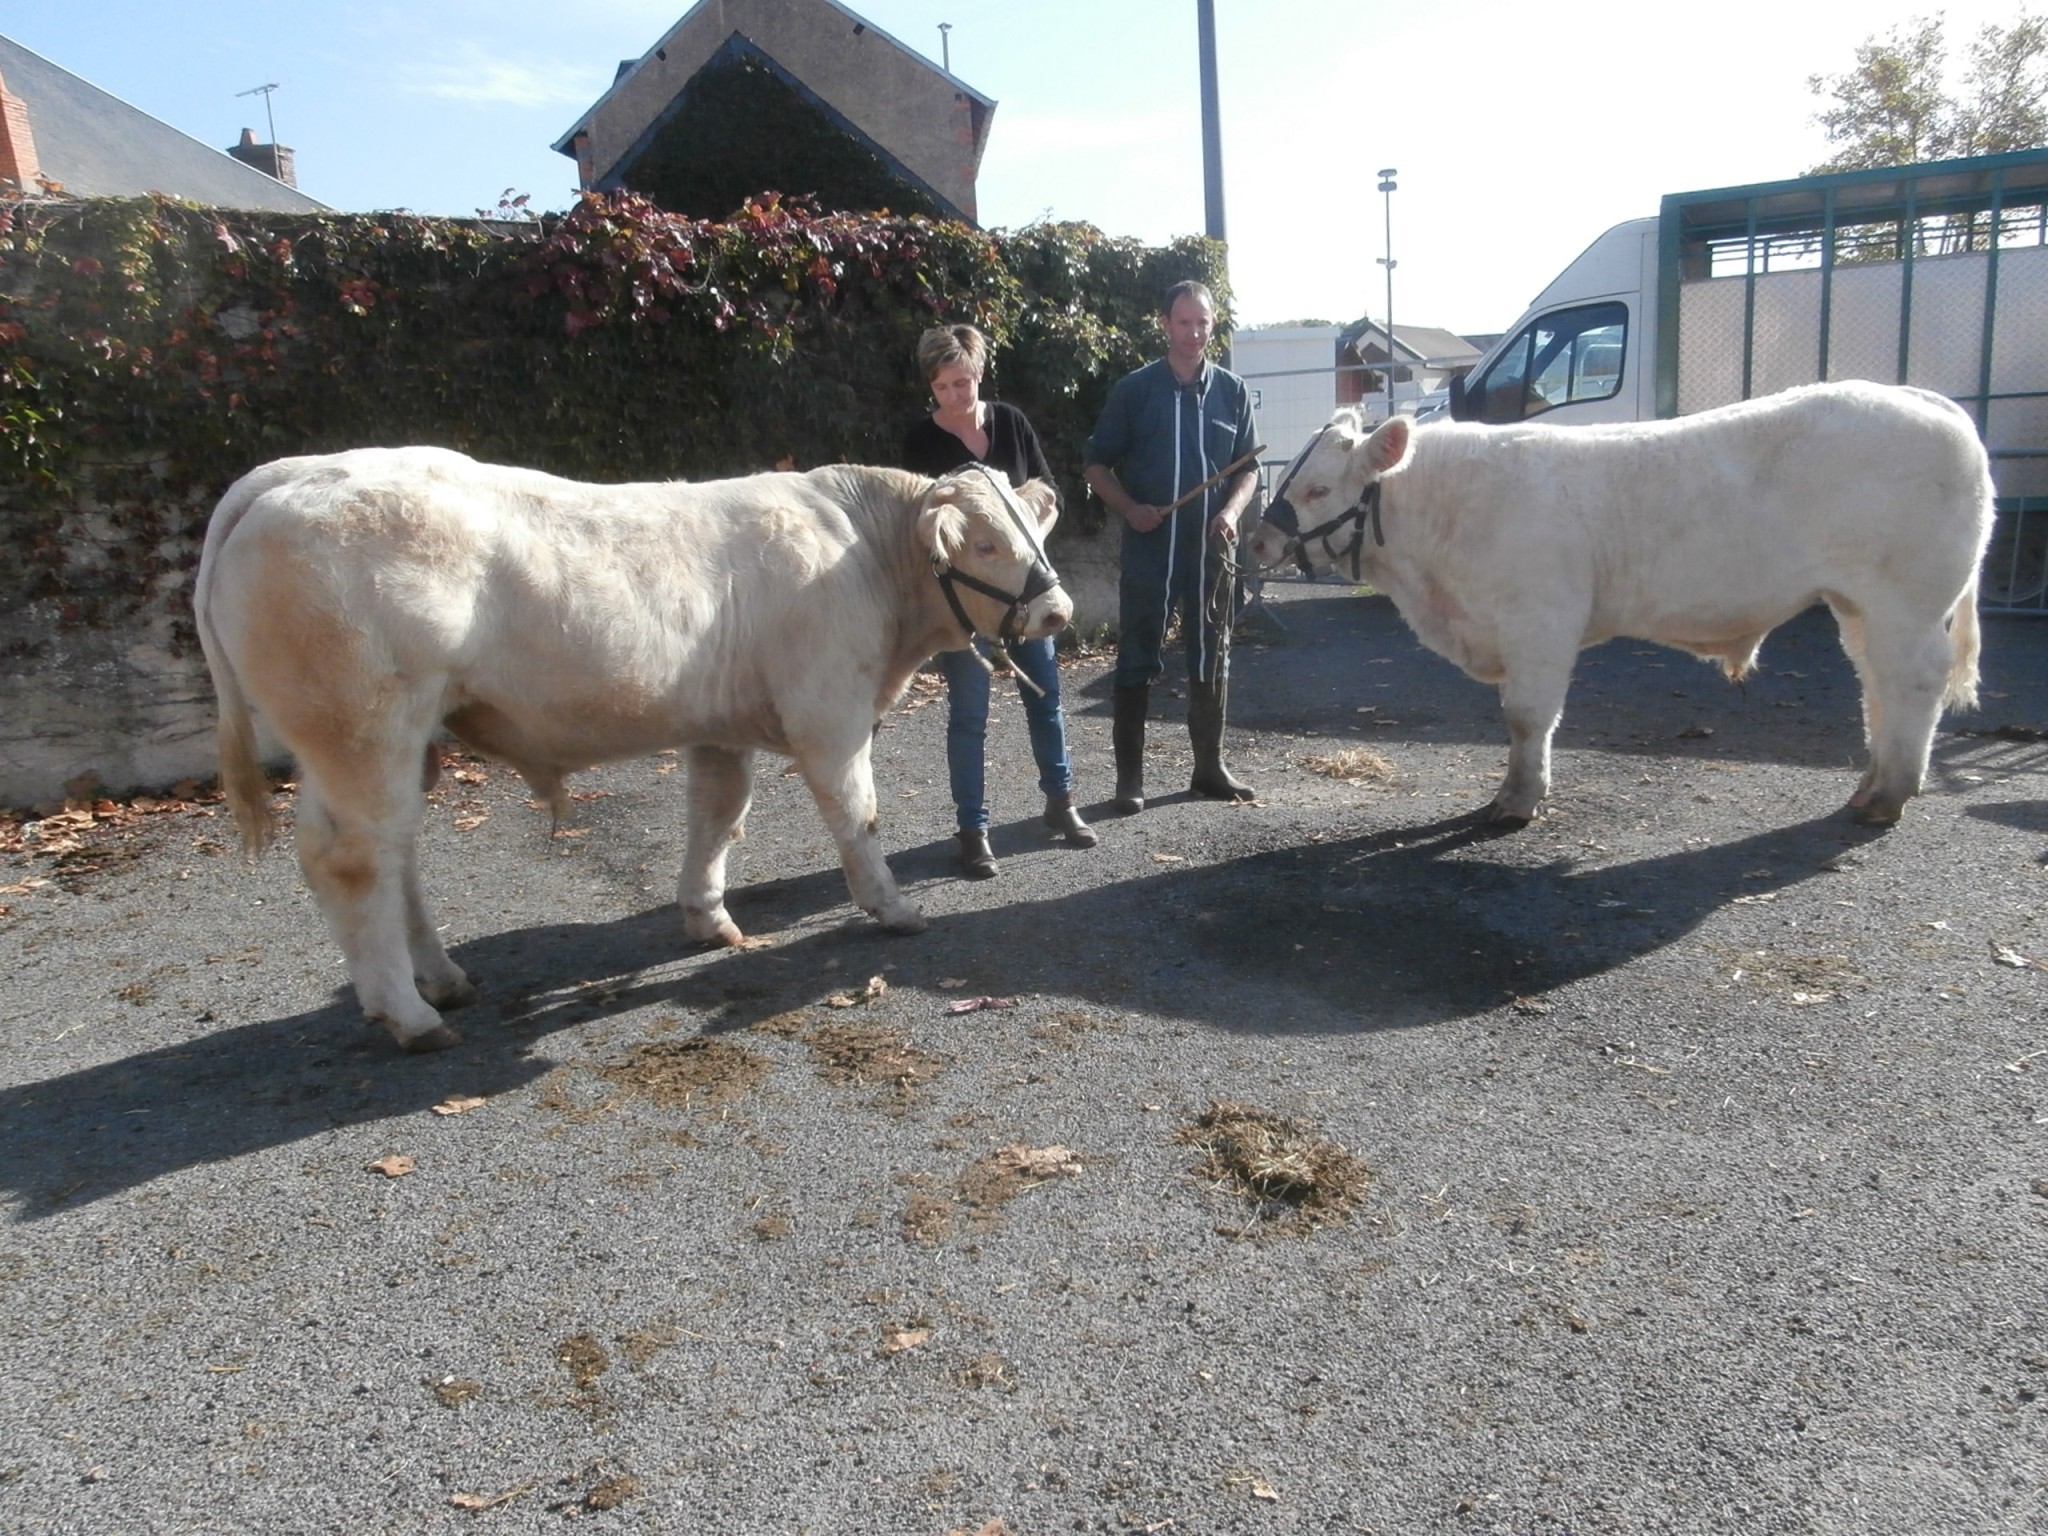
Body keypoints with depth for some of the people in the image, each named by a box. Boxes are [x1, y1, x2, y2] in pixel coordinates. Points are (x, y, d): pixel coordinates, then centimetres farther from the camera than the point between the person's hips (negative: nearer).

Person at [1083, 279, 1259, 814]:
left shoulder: (1231, 391, 8)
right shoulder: (1135, 389, 1)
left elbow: (1248, 466, 13)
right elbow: (1098, 465, 4)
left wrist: (1232, 510, -7)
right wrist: (1130, 509, -13)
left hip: (1211, 549, 3)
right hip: (1149, 548, -3)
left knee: (1211, 659, 10)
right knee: (1137, 660, 0)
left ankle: (1209, 766, 22)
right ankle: (1129, 777, 7)